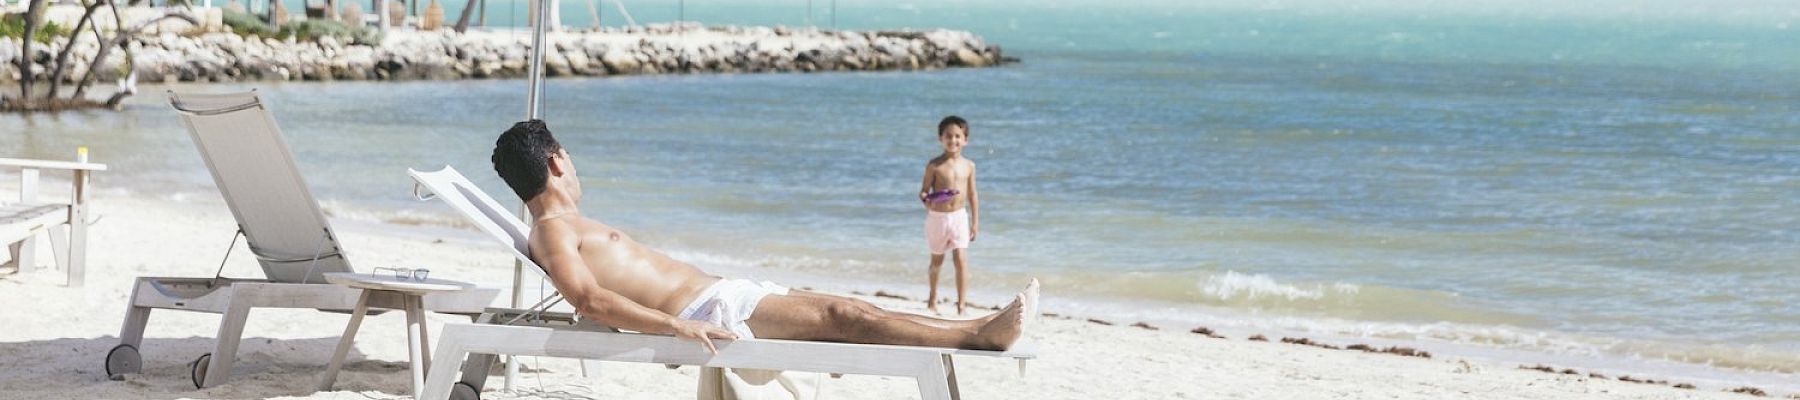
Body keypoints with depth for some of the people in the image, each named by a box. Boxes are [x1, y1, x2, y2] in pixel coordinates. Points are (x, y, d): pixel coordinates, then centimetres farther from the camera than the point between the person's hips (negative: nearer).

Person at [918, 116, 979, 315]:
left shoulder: (968, 166, 0)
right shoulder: (934, 165, -7)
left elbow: (972, 195, 7)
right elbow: (924, 191, -5)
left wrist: (975, 222, 7)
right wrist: (926, 200, -28)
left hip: (959, 216, 1)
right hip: (937, 216, -1)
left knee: (961, 259, -11)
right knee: (937, 260, 15)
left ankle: (962, 304, -8)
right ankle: (933, 299, 36)